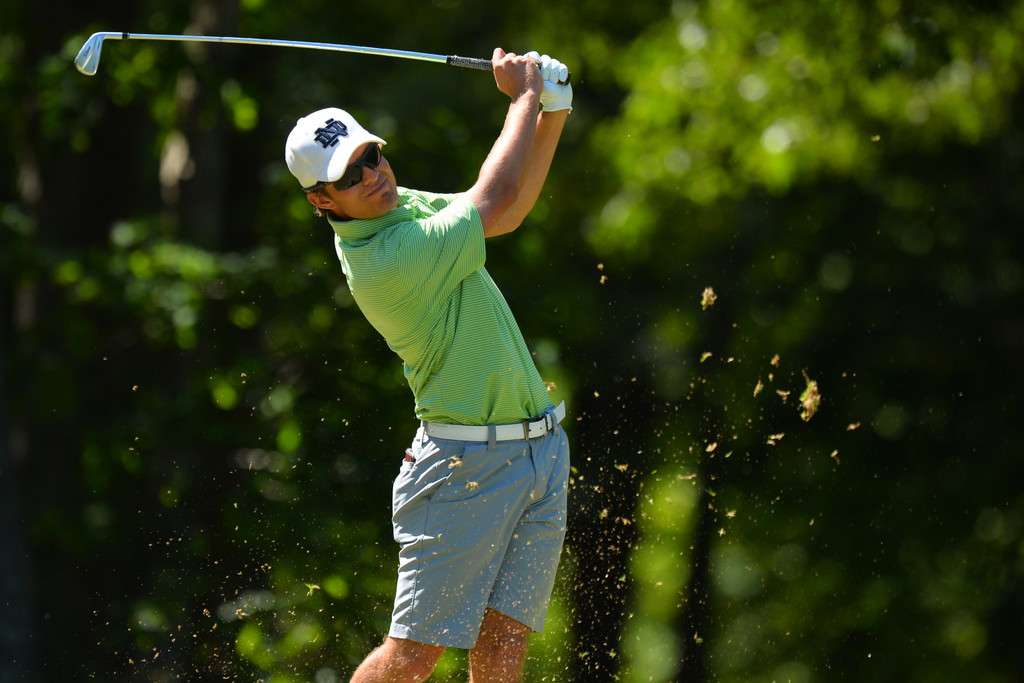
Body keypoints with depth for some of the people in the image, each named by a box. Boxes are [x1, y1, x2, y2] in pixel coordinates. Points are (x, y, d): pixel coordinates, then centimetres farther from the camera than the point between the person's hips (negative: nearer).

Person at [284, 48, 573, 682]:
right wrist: (525, 95, -4)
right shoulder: (379, 261, -22)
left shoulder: (401, 204, 7)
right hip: (470, 460, -8)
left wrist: (551, 118, 5)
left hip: (542, 446, 8)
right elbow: (498, 198, -18)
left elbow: (509, 211, 20)